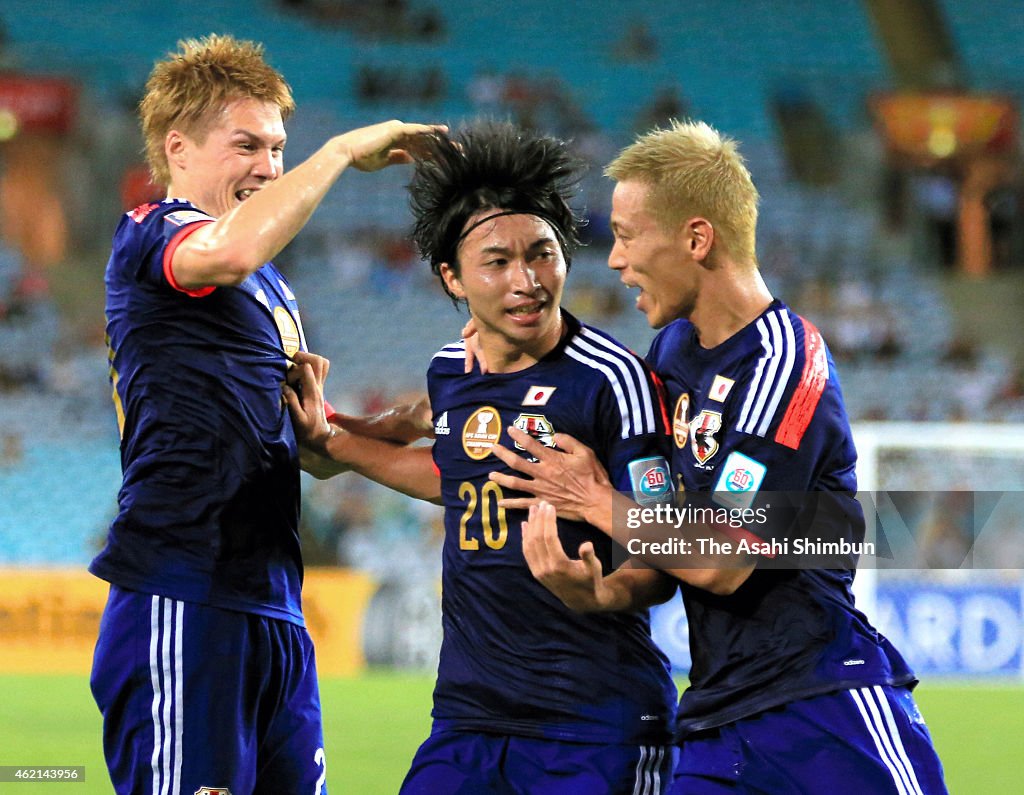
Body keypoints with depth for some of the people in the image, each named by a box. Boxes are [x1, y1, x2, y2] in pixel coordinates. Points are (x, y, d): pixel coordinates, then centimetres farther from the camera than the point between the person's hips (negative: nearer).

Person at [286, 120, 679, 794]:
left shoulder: (612, 378, -12)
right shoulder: (448, 374, 7)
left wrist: (602, 592, -35)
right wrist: (330, 444, 29)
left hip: (596, 727, -5)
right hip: (468, 714, 6)